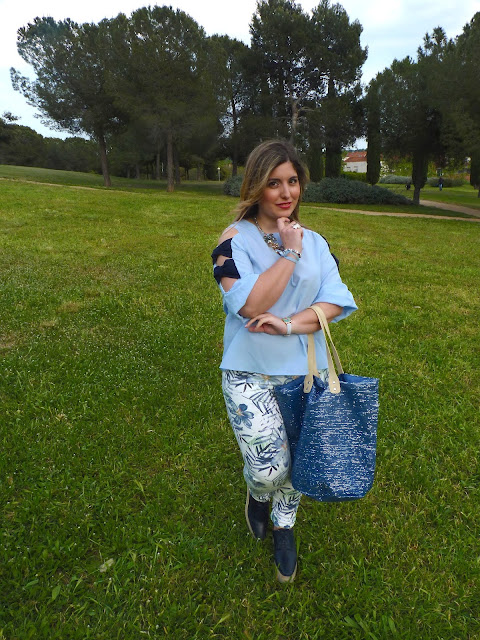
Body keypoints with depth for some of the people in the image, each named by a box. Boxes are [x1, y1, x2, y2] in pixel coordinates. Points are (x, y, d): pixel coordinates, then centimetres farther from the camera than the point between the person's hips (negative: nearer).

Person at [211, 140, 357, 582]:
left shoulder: (315, 242, 5)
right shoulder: (236, 239, -9)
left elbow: (337, 301, -5)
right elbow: (250, 304, -22)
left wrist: (291, 324, -19)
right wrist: (290, 254, -19)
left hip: (308, 372, 4)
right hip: (251, 375, -3)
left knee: (297, 463, 14)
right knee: (269, 470, -8)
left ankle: (284, 526, 44)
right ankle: (257, 493, 31)